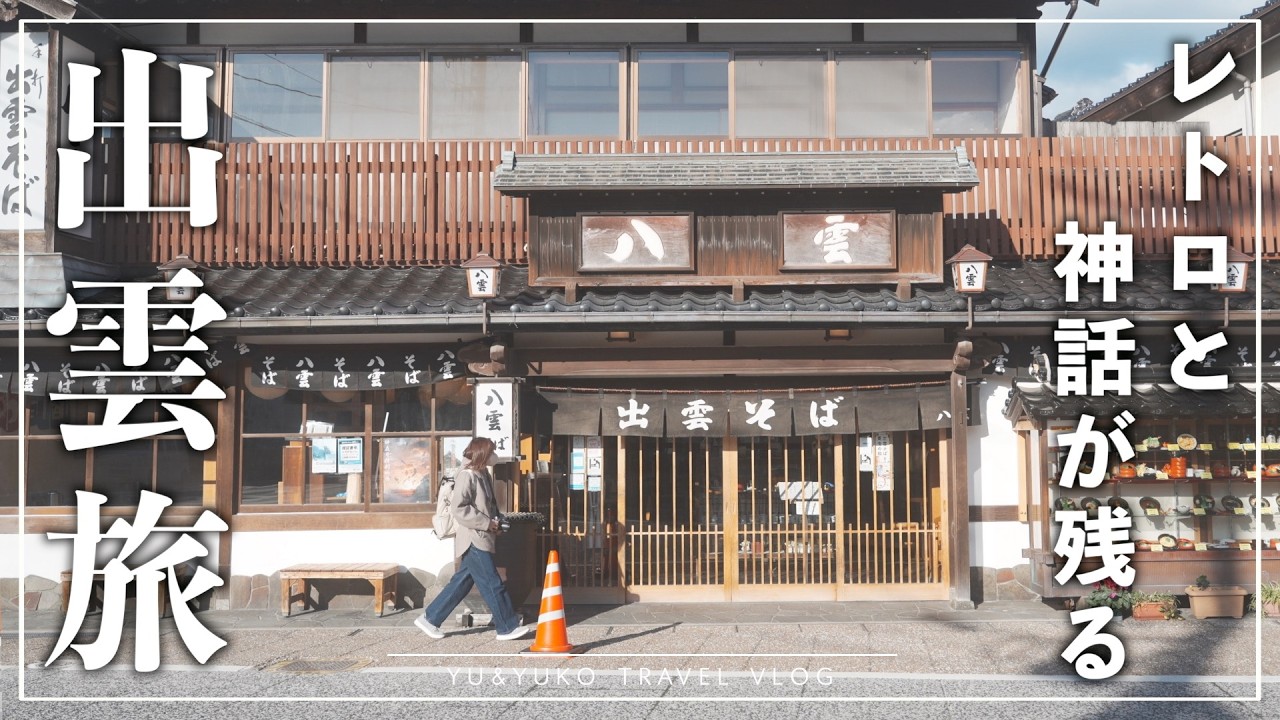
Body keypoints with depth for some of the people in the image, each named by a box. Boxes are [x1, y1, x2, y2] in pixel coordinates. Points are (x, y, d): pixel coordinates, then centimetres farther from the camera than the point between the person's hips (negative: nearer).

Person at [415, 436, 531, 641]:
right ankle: (508, 627, 5)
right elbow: (458, 508, -21)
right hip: (473, 541, -9)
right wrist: (486, 523, -19)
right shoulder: (467, 475, -15)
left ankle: (430, 619, 19)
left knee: (461, 583, 13)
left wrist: (496, 522, 7)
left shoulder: (482, 474, 14)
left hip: (480, 539, 9)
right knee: (493, 584, -3)